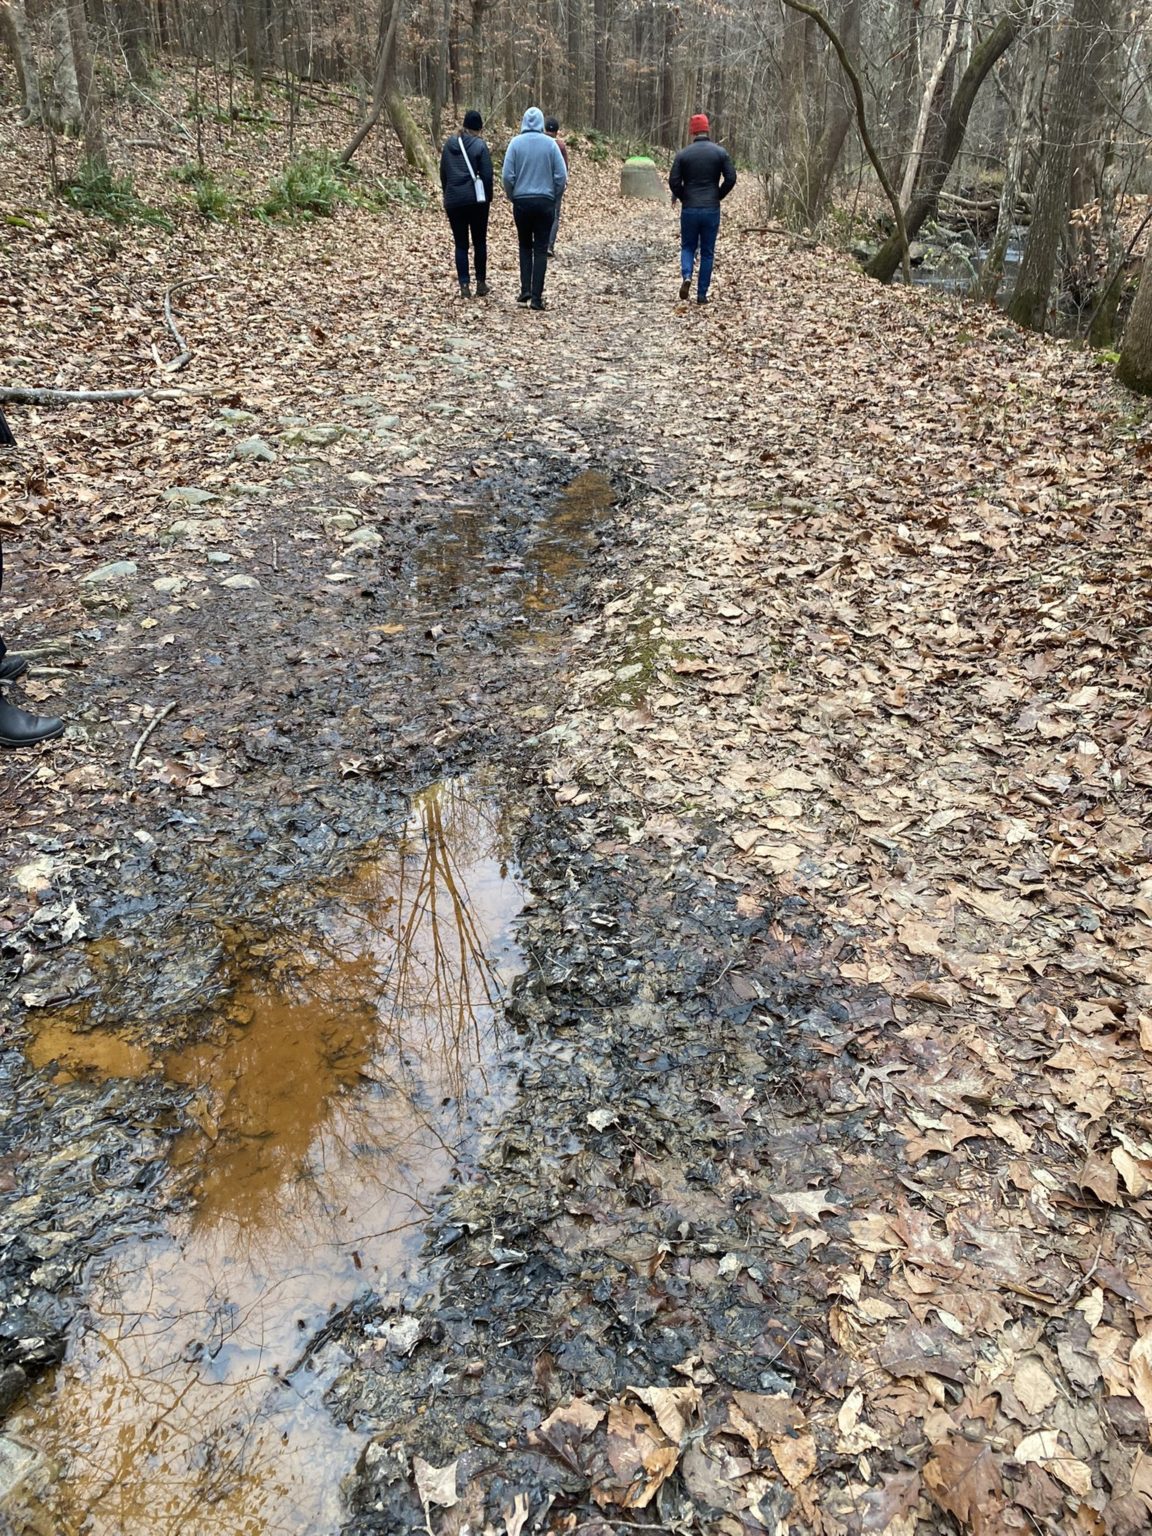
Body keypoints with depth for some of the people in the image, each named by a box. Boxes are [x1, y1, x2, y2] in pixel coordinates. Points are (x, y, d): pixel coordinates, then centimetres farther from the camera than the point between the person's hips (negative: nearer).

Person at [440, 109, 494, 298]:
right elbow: (487, 175, -7)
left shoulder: (449, 144, 6)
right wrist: (488, 198, 6)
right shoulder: (480, 145, -6)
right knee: (480, 242, 11)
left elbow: (443, 173, 12)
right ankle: (481, 283, 14)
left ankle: (464, 285, -4)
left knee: (461, 244, 4)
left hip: (453, 200, 2)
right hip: (476, 199, -2)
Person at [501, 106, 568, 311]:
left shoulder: (516, 143, -3)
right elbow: (561, 175, -4)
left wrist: (513, 196, 10)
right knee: (541, 249, 4)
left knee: (525, 245, 16)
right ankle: (536, 296, -1)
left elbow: (507, 175, -6)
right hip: (545, 202, 0)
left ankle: (525, 289, 5)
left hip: (521, 201, 1)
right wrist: (553, 197, 10)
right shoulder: (550, 143, -3)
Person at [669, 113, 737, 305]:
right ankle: (702, 294, 8)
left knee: (688, 246, 16)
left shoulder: (683, 154, -3)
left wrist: (681, 196, 8)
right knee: (707, 252, 9)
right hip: (712, 209, 0)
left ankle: (686, 275, -13)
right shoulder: (720, 152, -1)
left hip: (689, 209, 0)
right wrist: (718, 196, 8)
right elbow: (731, 178, -5)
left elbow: (673, 181, -9)